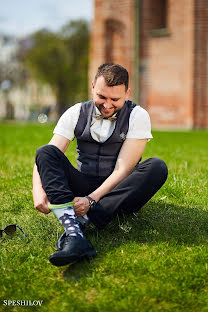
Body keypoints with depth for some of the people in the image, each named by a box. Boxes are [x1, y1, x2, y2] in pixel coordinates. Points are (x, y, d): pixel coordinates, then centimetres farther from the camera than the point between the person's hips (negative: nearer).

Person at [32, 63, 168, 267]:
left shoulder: (137, 116, -6)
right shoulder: (76, 114, 1)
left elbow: (123, 169, -15)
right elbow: (44, 159, -7)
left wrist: (92, 200, -28)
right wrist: (38, 191, -28)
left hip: (118, 193, -2)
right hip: (83, 188, 2)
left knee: (157, 167, -29)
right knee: (45, 151, -21)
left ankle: (83, 220, -38)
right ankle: (74, 235, -46)